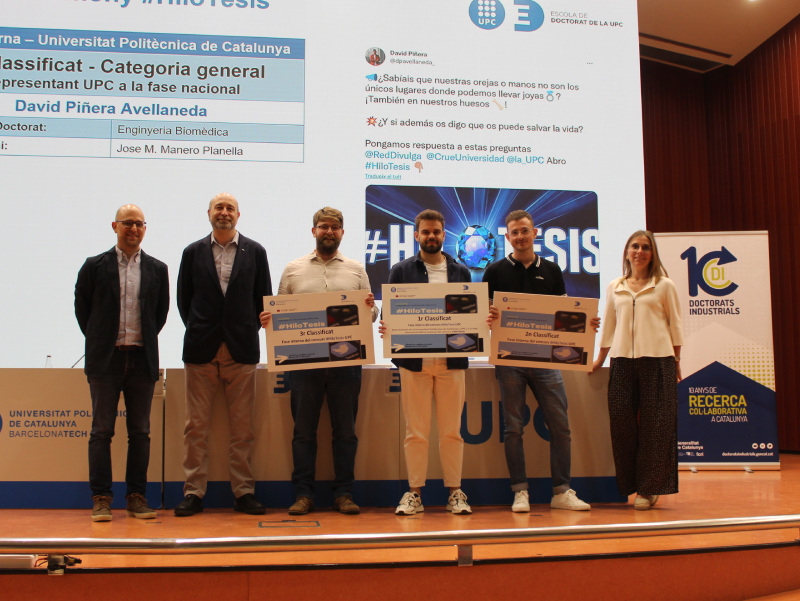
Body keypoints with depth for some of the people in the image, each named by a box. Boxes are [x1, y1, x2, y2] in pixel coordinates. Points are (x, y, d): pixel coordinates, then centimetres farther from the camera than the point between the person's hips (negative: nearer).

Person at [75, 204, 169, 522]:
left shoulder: (157, 269, 8)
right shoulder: (95, 266, 3)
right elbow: (81, 306, 9)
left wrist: (145, 339, 11)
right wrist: (99, 341, 9)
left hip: (142, 359, 2)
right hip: (106, 359, -1)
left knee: (140, 432, 4)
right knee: (102, 431, 0)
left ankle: (136, 496, 12)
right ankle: (101, 498, 6)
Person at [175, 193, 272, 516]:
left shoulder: (255, 252, 8)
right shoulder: (193, 252, 9)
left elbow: (264, 298, 10)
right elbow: (183, 298, 11)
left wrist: (250, 332, 3)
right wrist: (198, 332, 5)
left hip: (241, 351, 0)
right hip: (201, 352, 0)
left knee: (242, 428, 3)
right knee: (196, 427, 2)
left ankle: (243, 492, 11)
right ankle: (193, 492, 10)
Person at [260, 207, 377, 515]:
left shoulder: (356, 270, 11)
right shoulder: (293, 269, 10)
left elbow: (370, 315, 9)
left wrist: (370, 308, -13)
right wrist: (269, 320, -11)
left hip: (345, 360, 0)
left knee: (345, 430, 4)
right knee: (303, 430, 3)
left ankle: (344, 493, 13)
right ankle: (303, 494, 11)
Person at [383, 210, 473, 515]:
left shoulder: (460, 272, 12)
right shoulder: (401, 271, 7)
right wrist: (386, 327, -16)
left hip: (451, 361, 1)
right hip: (414, 361, -1)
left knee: (451, 431, 5)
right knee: (416, 432, 3)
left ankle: (455, 493, 13)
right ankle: (415, 493, 11)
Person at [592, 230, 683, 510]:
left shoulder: (664, 285, 7)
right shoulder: (614, 288, 14)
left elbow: (675, 325, 7)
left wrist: (676, 361, 3)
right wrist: (599, 360, 16)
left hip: (657, 359, -2)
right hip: (622, 360, 3)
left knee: (655, 424, -2)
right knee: (621, 420, -3)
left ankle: (649, 488, 6)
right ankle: (630, 484, 9)